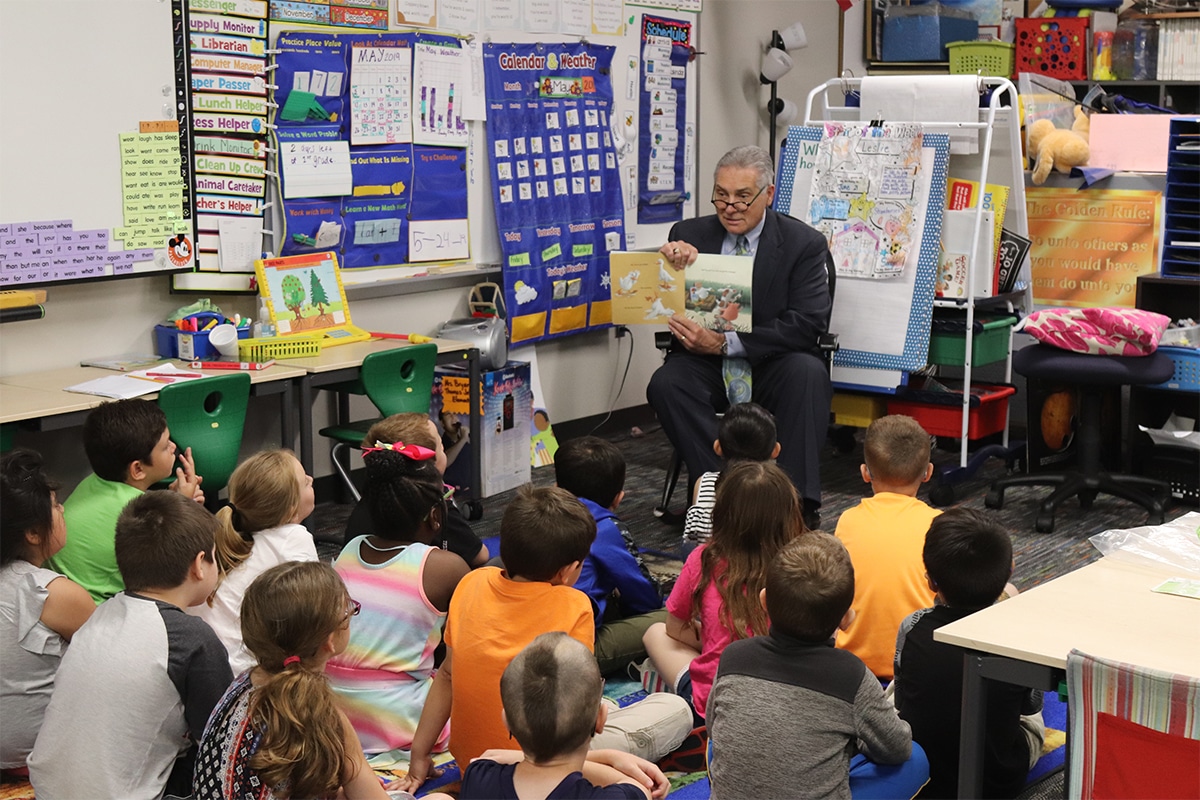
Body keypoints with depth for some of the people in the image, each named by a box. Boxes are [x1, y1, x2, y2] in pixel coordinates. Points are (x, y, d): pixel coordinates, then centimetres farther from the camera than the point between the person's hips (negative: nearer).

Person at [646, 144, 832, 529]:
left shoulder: (804, 244, -3)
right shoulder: (689, 235, 4)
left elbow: (806, 325, -14)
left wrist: (725, 343, -23)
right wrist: (669, 262, -24)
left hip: (773, 367, -2)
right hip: (706, 364, 2)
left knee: (808, 373, -34)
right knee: (666, 384, -29)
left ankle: (799, 504, -31)